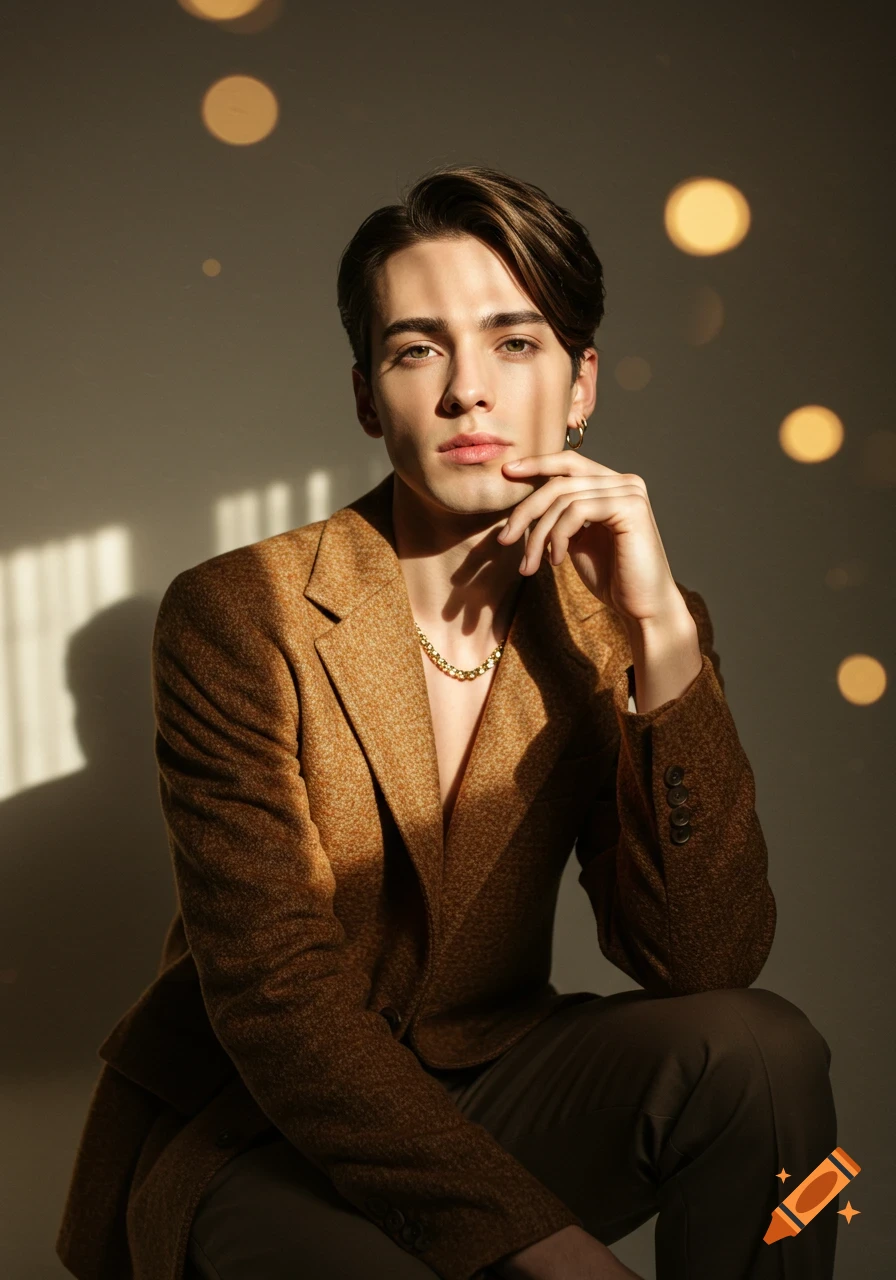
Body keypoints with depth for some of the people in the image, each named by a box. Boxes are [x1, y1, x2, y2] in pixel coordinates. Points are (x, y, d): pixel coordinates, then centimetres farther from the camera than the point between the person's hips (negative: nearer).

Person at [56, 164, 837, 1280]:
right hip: (250, 1141, -3)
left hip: (485, 1095, 4)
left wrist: (663, 637, -23)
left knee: (761, 1051, -24)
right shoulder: (234, 616, -14)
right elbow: (279, 997, -20)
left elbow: (703, 964, -13)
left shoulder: (617, 628, -3)